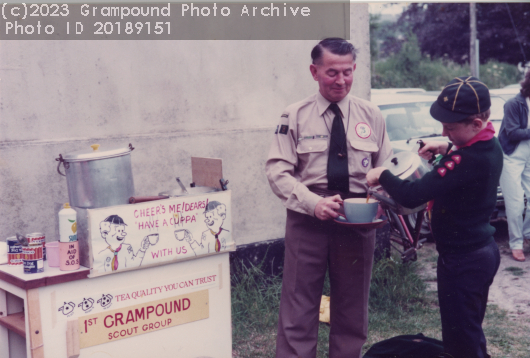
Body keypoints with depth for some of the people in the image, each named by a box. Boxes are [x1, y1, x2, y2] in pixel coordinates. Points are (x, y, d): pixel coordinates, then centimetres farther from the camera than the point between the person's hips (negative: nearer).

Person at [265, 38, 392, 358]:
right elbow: (278, 171, -9)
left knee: (353, 310, 16)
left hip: (358, 221, 3)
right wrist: (313, 203, -23)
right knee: (298, 310, 2)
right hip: (308, 220, -2)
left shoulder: (371, 115, 4)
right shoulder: (295, 116, -4)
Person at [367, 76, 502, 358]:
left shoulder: (468, 160, -29)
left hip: (462, 261, -10)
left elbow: (412, 196, -32)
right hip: (482, 252, 10)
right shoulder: (490, 146, 1)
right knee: (471, 335, 23)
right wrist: (448, 149, 9)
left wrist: (382, 175, -15)